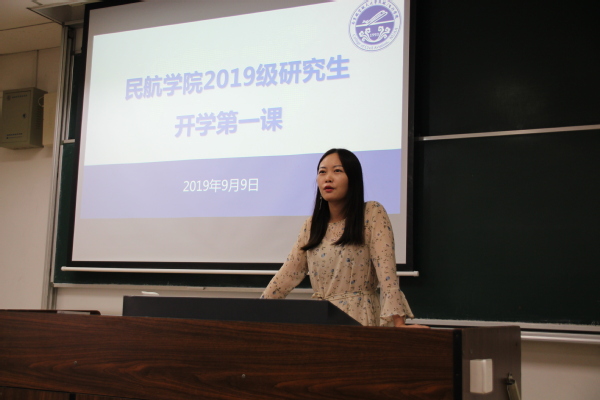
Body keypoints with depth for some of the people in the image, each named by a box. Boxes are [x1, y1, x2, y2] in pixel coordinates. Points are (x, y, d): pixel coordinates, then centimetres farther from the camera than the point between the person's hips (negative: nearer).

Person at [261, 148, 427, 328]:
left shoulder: (373, 214, -4)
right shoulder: (312, 225, 12)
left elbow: (386, 269, -13)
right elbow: (288, 273, 11)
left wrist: (398, 322, -22)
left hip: (358, 316, -4)